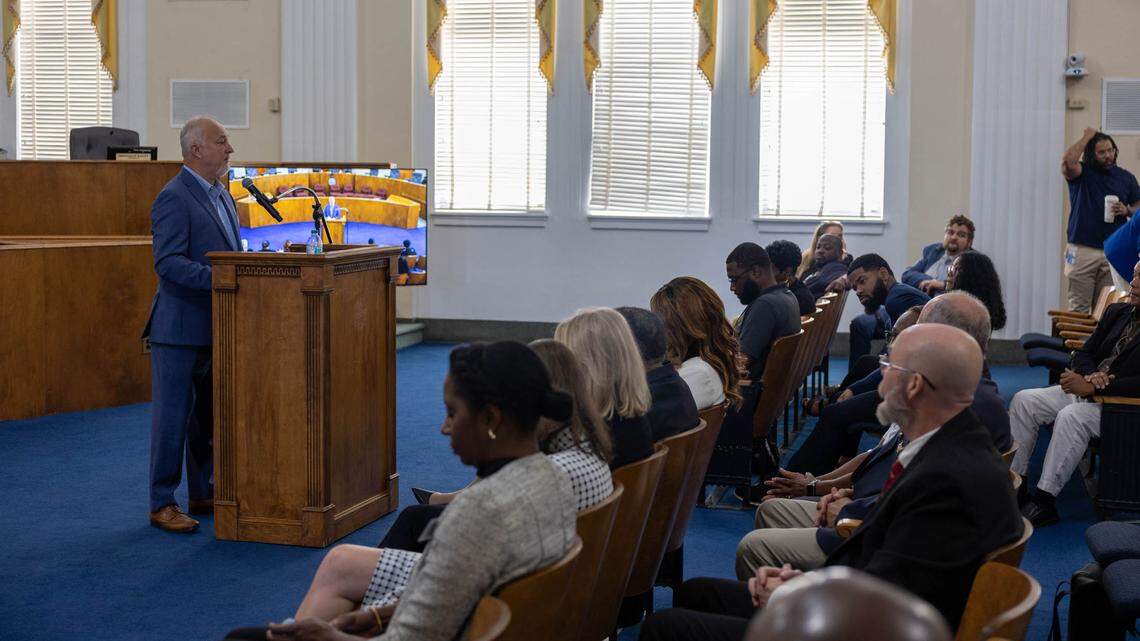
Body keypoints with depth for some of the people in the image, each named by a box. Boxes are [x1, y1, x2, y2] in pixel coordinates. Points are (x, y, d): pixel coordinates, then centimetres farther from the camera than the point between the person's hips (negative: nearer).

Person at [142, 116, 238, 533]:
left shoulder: (221, 192, 14)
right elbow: (168, 263, -22)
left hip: (215, 326, 9)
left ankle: (203, 493, 26)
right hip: (180, 329, -9)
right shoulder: (174, 198, -14)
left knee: (209, 415, 15)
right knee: (172, 416, -2)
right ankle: (162, 504, 7)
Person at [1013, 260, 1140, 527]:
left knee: (1071, 416, -34)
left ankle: (1044, 501, -27)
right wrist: (1090, 375, -10)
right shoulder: (1117, 312, 13)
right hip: (1087, 389, 8)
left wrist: (1093, 387, -25)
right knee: (1024, 400, -8)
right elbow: (1084, 354, 13)